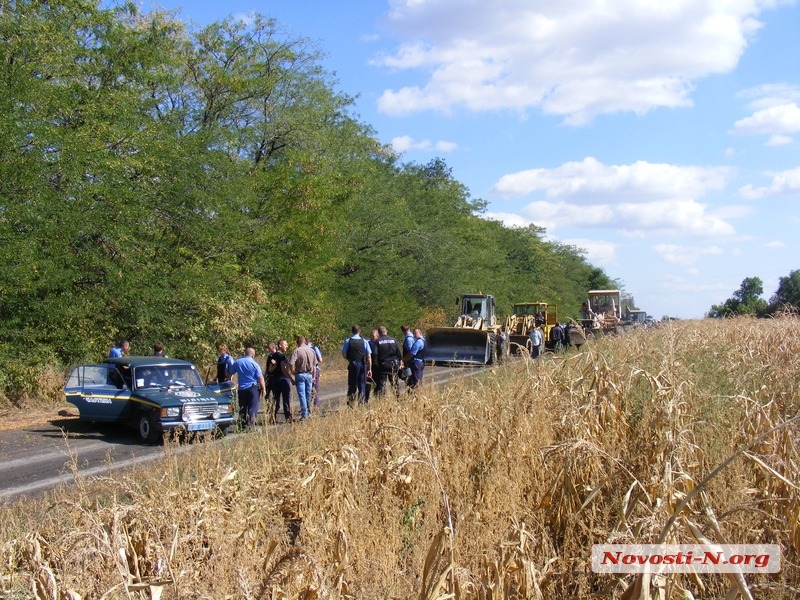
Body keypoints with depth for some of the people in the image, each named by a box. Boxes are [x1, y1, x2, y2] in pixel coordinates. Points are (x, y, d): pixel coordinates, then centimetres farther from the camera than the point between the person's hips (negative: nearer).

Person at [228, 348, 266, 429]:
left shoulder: (237, 362, 4)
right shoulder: (255, 364, -6)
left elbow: (230, 373, 12)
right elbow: (260, 378, -8)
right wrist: (263, 389, -1)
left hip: (242, 388, 4)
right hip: (253, 388, -4)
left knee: (242, 408, 13)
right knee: (253, 407, -1)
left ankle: (242, 424, 15)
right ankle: (250, 424, -8)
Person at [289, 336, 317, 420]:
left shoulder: (296, 351, -11)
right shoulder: (311, 351, 5)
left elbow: (291, 363, -21)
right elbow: (314, 365, 10)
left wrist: (293, 372, -3)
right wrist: (313, 376, 19)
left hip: (300, 374, -4)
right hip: (309, 374, 4)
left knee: (302, 395, -1)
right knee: (308, 395, 15)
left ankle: (304, 415, -2)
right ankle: (309, 413, 24)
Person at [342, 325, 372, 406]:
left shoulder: (347, 341, -4)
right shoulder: (364, 341, -2)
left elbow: (344, 355, -4)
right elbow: (369, 356, -2)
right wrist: (369, 369, 3)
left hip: (352, 365, -1)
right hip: (363, 365, 1)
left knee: (352, 385, 7)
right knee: (362, 384, 10)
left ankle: (351, 404, 4)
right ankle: (361, 403, 10)